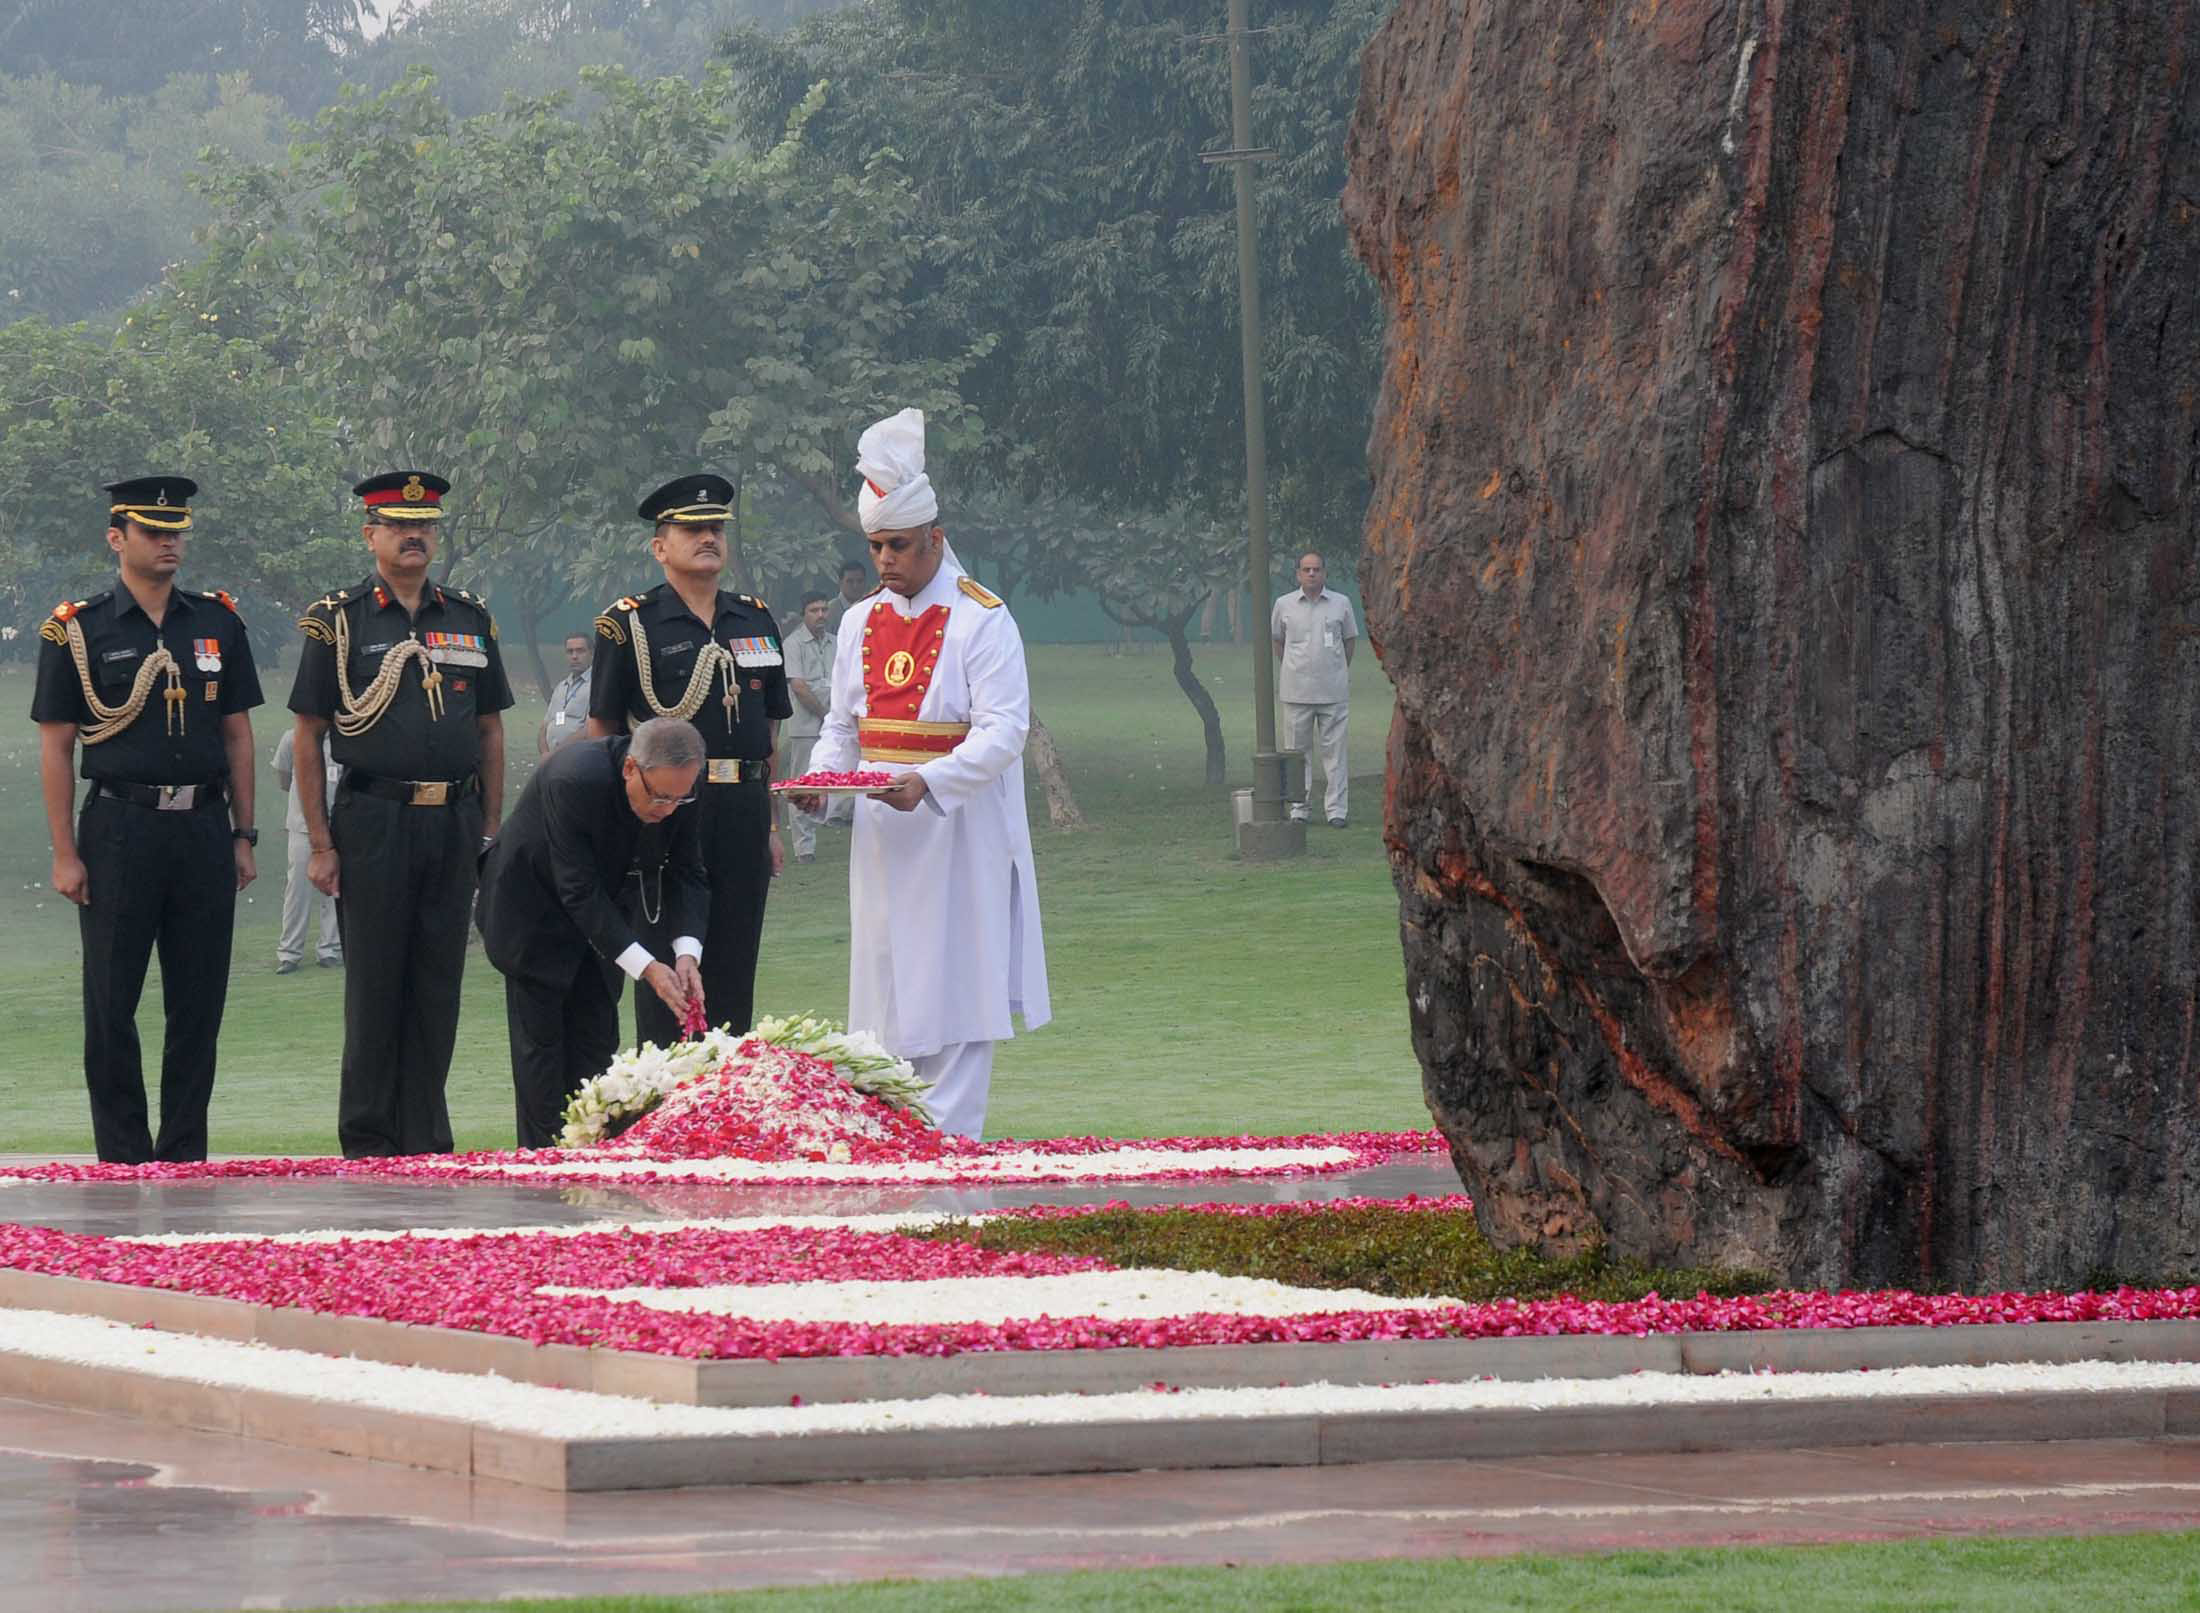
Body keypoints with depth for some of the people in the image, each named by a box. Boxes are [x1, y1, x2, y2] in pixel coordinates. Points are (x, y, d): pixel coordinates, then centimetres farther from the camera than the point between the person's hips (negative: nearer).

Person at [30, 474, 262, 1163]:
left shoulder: (218, 623, 9)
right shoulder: (78, 631, -1)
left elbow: (237, 735, 14)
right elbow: (55, 746, -1)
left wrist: (242, 836, 8)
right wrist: (65, 854, -6)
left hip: (204, 829, 3)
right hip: (121, 829, -3)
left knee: (199, 1002, 5)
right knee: (112, 1003, -1)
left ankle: (186, 1153, 12)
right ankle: (124, 1158, 6)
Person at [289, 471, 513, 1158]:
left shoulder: (470, 618, 11)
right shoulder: (338, 621, 0)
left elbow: (490, 732, 15)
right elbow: (307, 739, -1)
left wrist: (489, 833, 9)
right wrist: (321, 844, -6)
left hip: (454, 823, 3)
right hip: (373, 822, -3)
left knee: (438, 985, 6)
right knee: (374, 985, -1)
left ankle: (426, 1139, 13)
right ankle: (367, 1144, 6)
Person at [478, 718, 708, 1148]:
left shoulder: (682, 789, -19)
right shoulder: (573, 780, -38)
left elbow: (685, 874, -10)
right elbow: (579, 891, -35)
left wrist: (687, 952, -28)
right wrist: (647, 967, -37)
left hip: (599, 909, 6)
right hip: (534, 908, -6)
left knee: (597, 1038, 2)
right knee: (540, 1037, -7)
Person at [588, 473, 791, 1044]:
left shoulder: (756, 622, 14)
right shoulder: (630, 624, -1)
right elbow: (601, 733, -1)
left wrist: (769, 824, 16)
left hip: (744, 809, 5)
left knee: (734, 971, 7)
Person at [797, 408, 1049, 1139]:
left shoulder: (981, 621, -8)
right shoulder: (862, 624, 12)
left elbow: (1003, 730, -15)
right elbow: (843, 724, 19)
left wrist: (928, 785, -29)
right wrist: (821, 778, -3)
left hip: (958, 833, -6)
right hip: (883, 833, 6)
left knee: (954, 991, -6)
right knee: (887, 988, 5)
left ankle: (950, 1136, -6)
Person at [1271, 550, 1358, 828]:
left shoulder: (1341, 604, 3)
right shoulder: (1284, 605, 3)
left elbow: (1350, 638, 16)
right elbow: (1277, 639, 17)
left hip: (1333, 690, 0)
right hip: (1296, 690, 0)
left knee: (1334, 750, -1)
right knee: (1298, 750, 3)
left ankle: (1336, 809, 1)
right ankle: (1298, 808, 10)